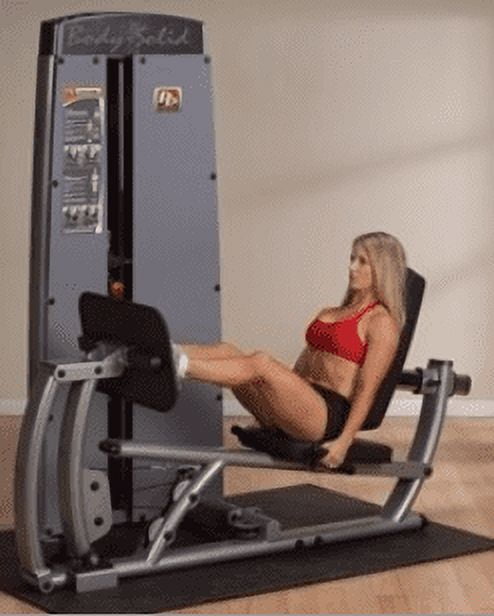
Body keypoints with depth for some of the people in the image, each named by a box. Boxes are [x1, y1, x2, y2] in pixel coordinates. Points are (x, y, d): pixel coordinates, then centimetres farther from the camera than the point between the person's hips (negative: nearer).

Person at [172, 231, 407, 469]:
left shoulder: (381, 322, 0)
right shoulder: (328, 314, 26)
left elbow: (367, 388, -8)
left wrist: (344, 441, -17)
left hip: (328, 414, -7)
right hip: (300, 403, 7)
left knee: (261, 363, -31)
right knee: (228, 352, -14)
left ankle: (179, 364, -44)